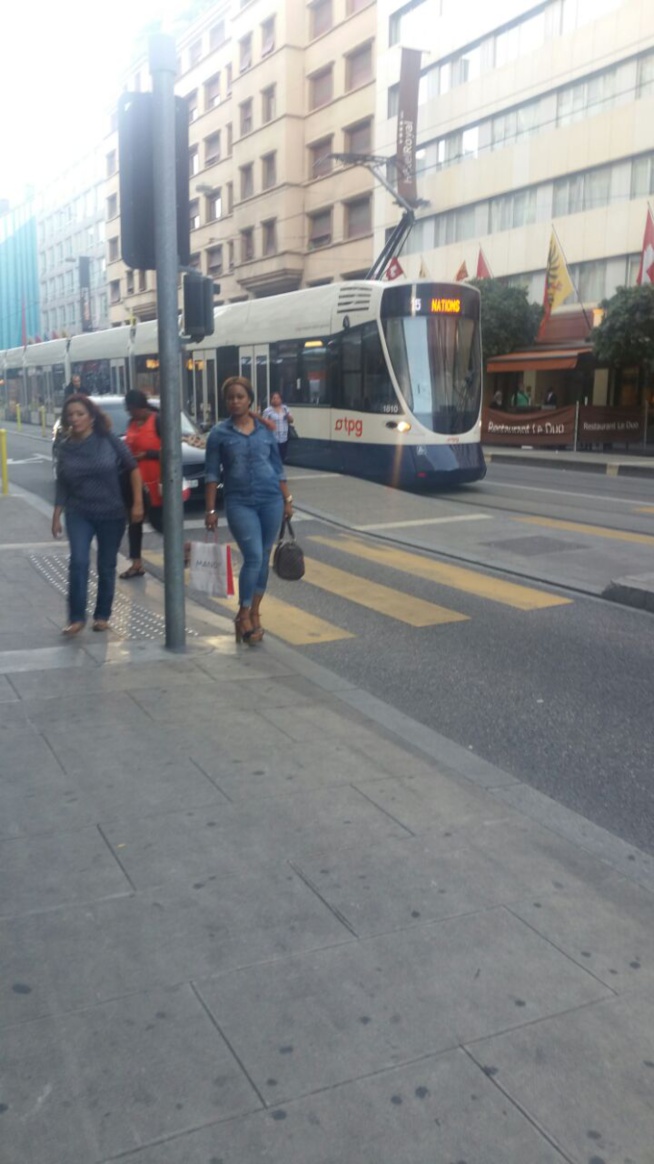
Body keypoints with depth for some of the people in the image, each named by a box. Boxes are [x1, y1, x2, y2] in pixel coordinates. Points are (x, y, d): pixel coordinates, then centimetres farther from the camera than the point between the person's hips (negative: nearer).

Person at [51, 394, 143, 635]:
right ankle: (76, 618, -6)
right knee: (78, 563, -14)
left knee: (107, 567, 7)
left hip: (112, 514, -1)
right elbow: (62, 486, 7)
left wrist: (137, 502, -8)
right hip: (79, 514, 1)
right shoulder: (66, 447, 1)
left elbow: (133, 469, -3)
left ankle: (102, 616, 21)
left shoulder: (108, 440, -7)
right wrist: (56, 516, 6)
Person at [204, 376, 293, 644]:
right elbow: (212, 474, 0)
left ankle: (254, 613, 21)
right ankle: (243, 615, 3)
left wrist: (287, 499, 8)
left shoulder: (265, 430, 7)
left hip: (270, 500, 3)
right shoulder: (219, 433, 0)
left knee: (263, 557, 8)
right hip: (239, 503, -3)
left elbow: (278, 467, 12)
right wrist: (211, 510, -5)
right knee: (253, 556, -13)